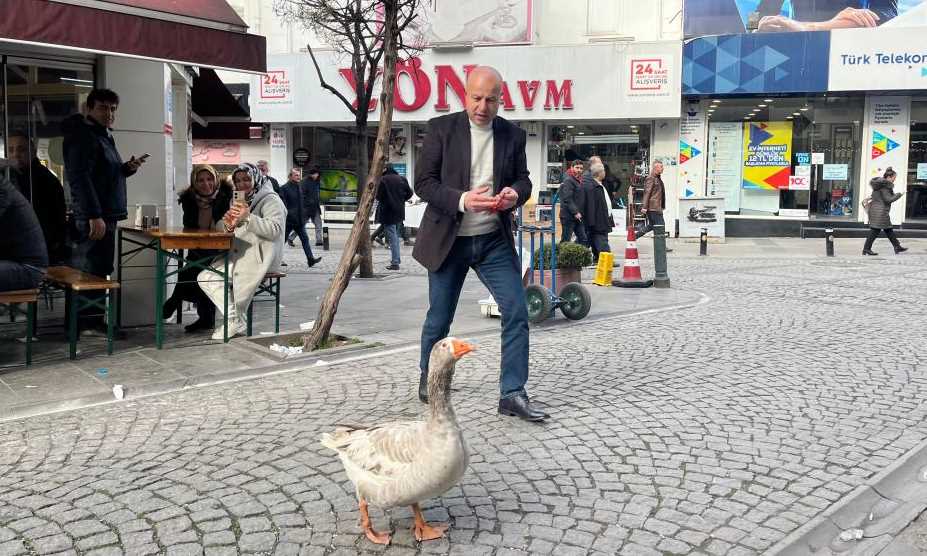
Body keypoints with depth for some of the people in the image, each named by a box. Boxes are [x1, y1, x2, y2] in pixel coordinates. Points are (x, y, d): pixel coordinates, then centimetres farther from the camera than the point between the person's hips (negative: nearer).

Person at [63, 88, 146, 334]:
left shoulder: (104, 137, 20)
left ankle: (92, 320, 19)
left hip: (105, 215, 10)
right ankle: (87, 323, -4)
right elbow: (79, 177, -20)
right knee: (90, 272, -8)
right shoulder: (83, 137, -10)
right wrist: (94, 216, -27)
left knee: (99, 271, 12)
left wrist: (127, 168, 8)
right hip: (92, 218, -10)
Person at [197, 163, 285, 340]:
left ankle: (234, 322, 1)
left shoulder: (270, 200, -5)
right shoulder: (238, 201, 20)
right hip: (237, 256, 8)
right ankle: (234, 320, -8)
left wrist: (248, 218, -27)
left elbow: (275, 229, -20)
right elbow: (218, 227, 16)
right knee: (204, 277, -7)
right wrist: (228, 224, -8)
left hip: (257, 259, -8)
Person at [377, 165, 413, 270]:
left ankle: (395, 263, -5)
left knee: (392, 237, -4)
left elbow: (378, 196, -13)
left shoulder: (383, 180, -13)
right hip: (399, 212, 6)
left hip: (388, 211, -6)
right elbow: (409, 193, 6)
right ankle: (396, 259, 25)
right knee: (396, 235, 19)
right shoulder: (402, 179, 5)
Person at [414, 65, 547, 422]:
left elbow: (523, 179, 10)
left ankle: (512, 394, 2)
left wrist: (515, 193, -16)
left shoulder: (513, 135, 3)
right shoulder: (441, 128, -5)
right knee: (439, 318, 9)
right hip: (448, 239, -2)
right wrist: (462, 200, -27)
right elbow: (423, 183, -10)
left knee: (517, 312, -7)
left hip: (495, 239, 3)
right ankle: (429, 376, 35)